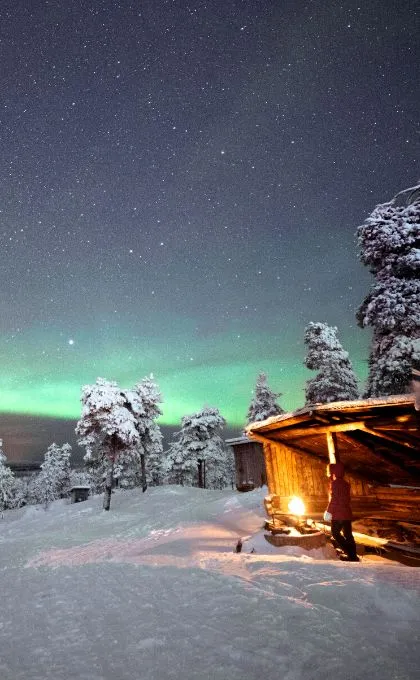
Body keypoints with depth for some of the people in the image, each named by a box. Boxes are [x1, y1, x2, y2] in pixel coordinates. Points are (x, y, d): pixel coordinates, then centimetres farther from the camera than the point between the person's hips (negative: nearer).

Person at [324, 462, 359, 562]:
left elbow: (333, 499, -19)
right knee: (348, 534, 13)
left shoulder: (335, 483, -14)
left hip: (338, 514, -8)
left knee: (335, 533, 1)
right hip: (347, 513, 8)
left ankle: (350, 554, -3)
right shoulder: (345, 484, 12)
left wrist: (329, 511, -15)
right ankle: (353, 555, 16)